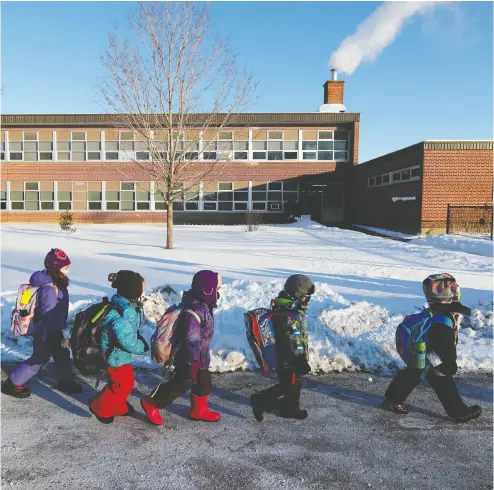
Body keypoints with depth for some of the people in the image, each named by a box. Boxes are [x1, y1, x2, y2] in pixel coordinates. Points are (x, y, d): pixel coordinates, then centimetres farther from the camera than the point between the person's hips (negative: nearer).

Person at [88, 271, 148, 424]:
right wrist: (141, 347, -16)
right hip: (115, 355, -9)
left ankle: (120, 407, 40)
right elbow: (126, 340, -31)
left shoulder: (130, 306, -1)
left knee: (127, 382, 21)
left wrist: (140, 339, -1)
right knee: (121, 385, 4)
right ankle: (100, 408, 22)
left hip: (121, 354, 9)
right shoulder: (120, 315, -32)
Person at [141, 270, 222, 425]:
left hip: (200, 357, 10)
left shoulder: (202, 305, 1)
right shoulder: (194, 313, -32)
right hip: (189, 359, -10)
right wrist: (194, 363, -28)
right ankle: (151, 403, 17)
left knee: (204, 382, 18)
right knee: (181, 384, 3)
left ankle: (199, 410, 35)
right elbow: (192, 341, -31)